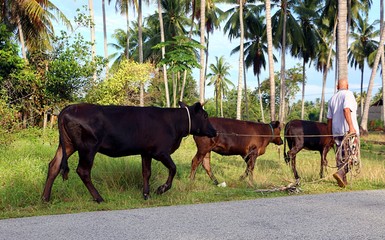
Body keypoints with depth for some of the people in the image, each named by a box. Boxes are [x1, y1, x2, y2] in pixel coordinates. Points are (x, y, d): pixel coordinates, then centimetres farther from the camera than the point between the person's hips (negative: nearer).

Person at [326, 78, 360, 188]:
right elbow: (346, 109, -21)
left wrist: (331, 135, 21)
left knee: (341, 155, 11)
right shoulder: (348, 94, -3)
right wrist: (351, 126, -27)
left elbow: (329, 119, 16)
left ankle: (343, 180, 11)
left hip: (336, 131, 6)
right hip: (349, 131, -6)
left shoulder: (332, 99, 17)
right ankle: (341, 172, -23)